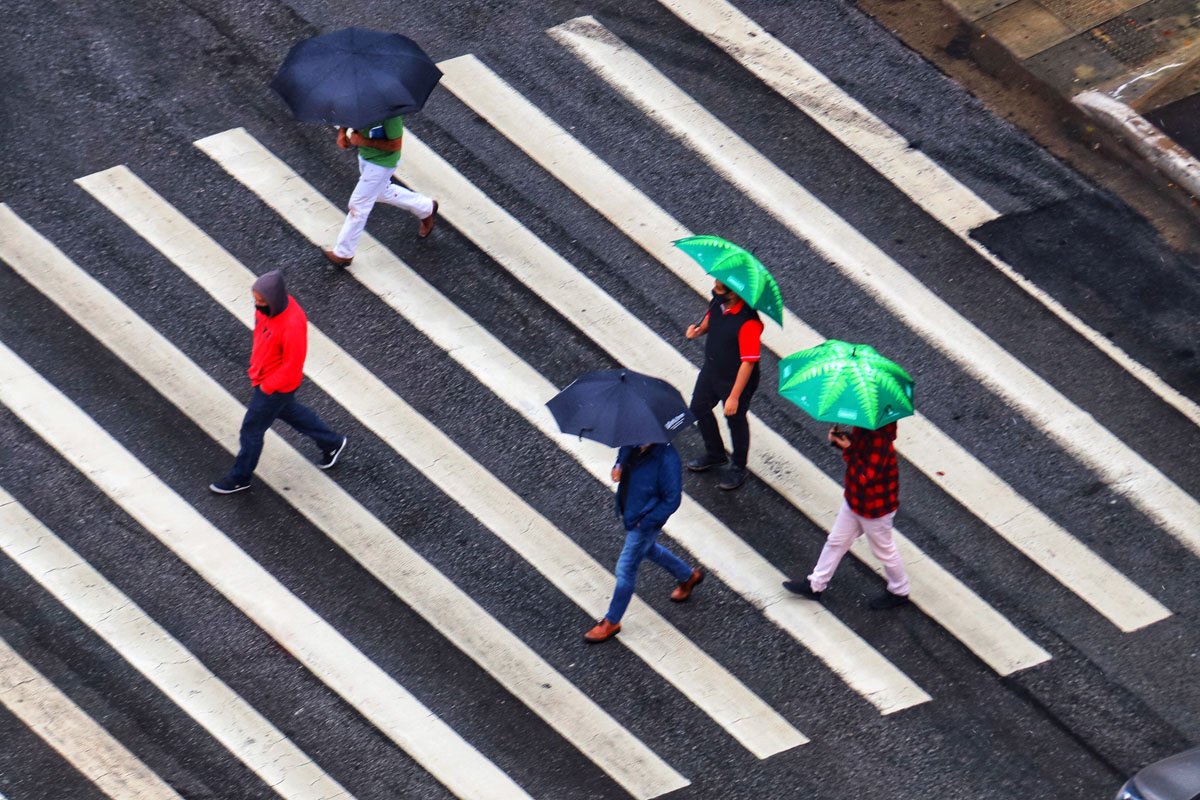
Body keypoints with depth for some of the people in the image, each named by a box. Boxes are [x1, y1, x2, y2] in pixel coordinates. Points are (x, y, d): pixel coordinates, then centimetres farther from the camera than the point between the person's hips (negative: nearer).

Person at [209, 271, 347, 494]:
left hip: (277, 386, -9)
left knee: (251, 429, 8)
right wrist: (255, 364, 11)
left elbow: (292, 367, -27)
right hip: (263, 376, 9)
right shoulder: (267, 306, -13)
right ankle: (331, 443, 47)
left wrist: (266, 387, -17)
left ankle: (240, 478, 31)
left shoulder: (292, 326, -38)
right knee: (288, 411, 29)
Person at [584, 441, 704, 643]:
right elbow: (623, 452, 11)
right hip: (629, 511, 8)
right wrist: (618, 466, -11)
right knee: (649, 549, 32)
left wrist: (647, 522, -22)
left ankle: (612, 622, 23)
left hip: (645, 522, -8)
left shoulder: (666, 459, -34)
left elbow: (672, 500, -25)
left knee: (625, 569, 4)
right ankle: (688, 576, 56)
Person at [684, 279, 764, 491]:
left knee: (735, 420, 15)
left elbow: (748, 362, -31)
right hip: (711, 369, 8)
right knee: (699, 408, 24)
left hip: (736, 380, -8)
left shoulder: (748, 322, -36)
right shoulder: (718, 300, -14)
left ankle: (738, 468, 42)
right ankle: (715, 454, 51)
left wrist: (734, 396, -27)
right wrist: (700, 329, -11)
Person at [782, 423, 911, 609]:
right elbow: (855, 445, 8)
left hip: (875, 508, -9)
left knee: (884, 551, 15)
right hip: (854, 500, 9)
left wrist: (848, 449, -33)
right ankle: (815, 585, 36)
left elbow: (866, 477, -36)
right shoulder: (862, 428, -12)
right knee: (836, 541, 21)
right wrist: (838, 439, -13)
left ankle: (899, 592, 38)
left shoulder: (880, 440, -36)